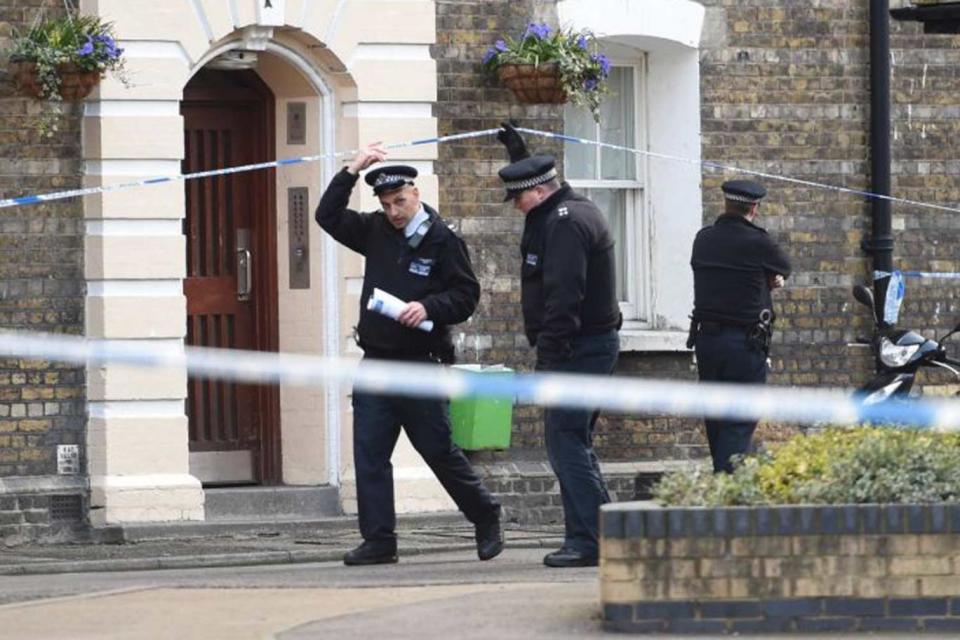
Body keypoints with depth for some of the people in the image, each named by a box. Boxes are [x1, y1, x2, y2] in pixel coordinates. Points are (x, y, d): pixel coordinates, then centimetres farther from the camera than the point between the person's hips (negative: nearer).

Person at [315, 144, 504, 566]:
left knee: (439, 451, 1)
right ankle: (378, 541, 2)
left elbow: (466, 295, -5)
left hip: (420, 363, -5)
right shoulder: (375, 231, 10)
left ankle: (486, 518, 20)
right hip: (376, 361, 5)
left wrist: (429, 307, -20)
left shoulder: (442, 241, -6)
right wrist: (352, 172, 0)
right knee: (369, 452, -1)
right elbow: (328, 216, 9)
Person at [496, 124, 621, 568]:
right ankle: (608, 532, 15)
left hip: (575, 347, -11)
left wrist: (549, 355, -25)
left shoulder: (564, 223, -16)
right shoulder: (576, 209, 16)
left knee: (566, 443, -11)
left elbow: (563, 296, -24)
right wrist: (518, 151, 46)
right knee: (573, 443, 14)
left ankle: (587, 541, -14)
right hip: (596, 343, 11)